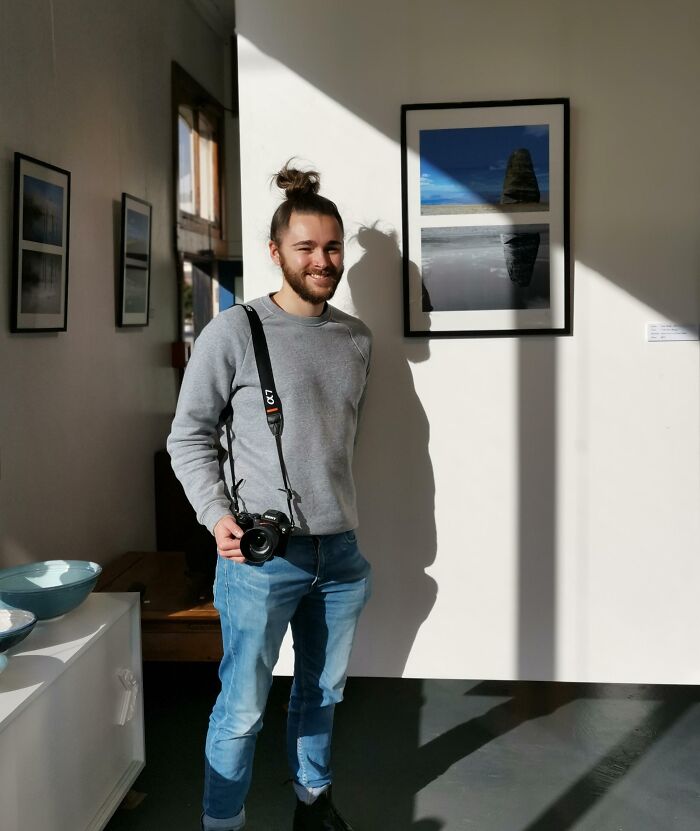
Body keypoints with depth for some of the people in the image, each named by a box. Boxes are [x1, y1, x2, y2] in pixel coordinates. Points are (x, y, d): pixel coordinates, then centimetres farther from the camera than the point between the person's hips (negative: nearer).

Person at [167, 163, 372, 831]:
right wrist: (216, 514, -15)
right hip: (261, 553, -5)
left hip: (341, 550, 5)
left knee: (322, 691, 19)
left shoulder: (356, 338, 9)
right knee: (243, 708, 3)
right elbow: (188, 436, -4)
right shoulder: (234, 332, -7)